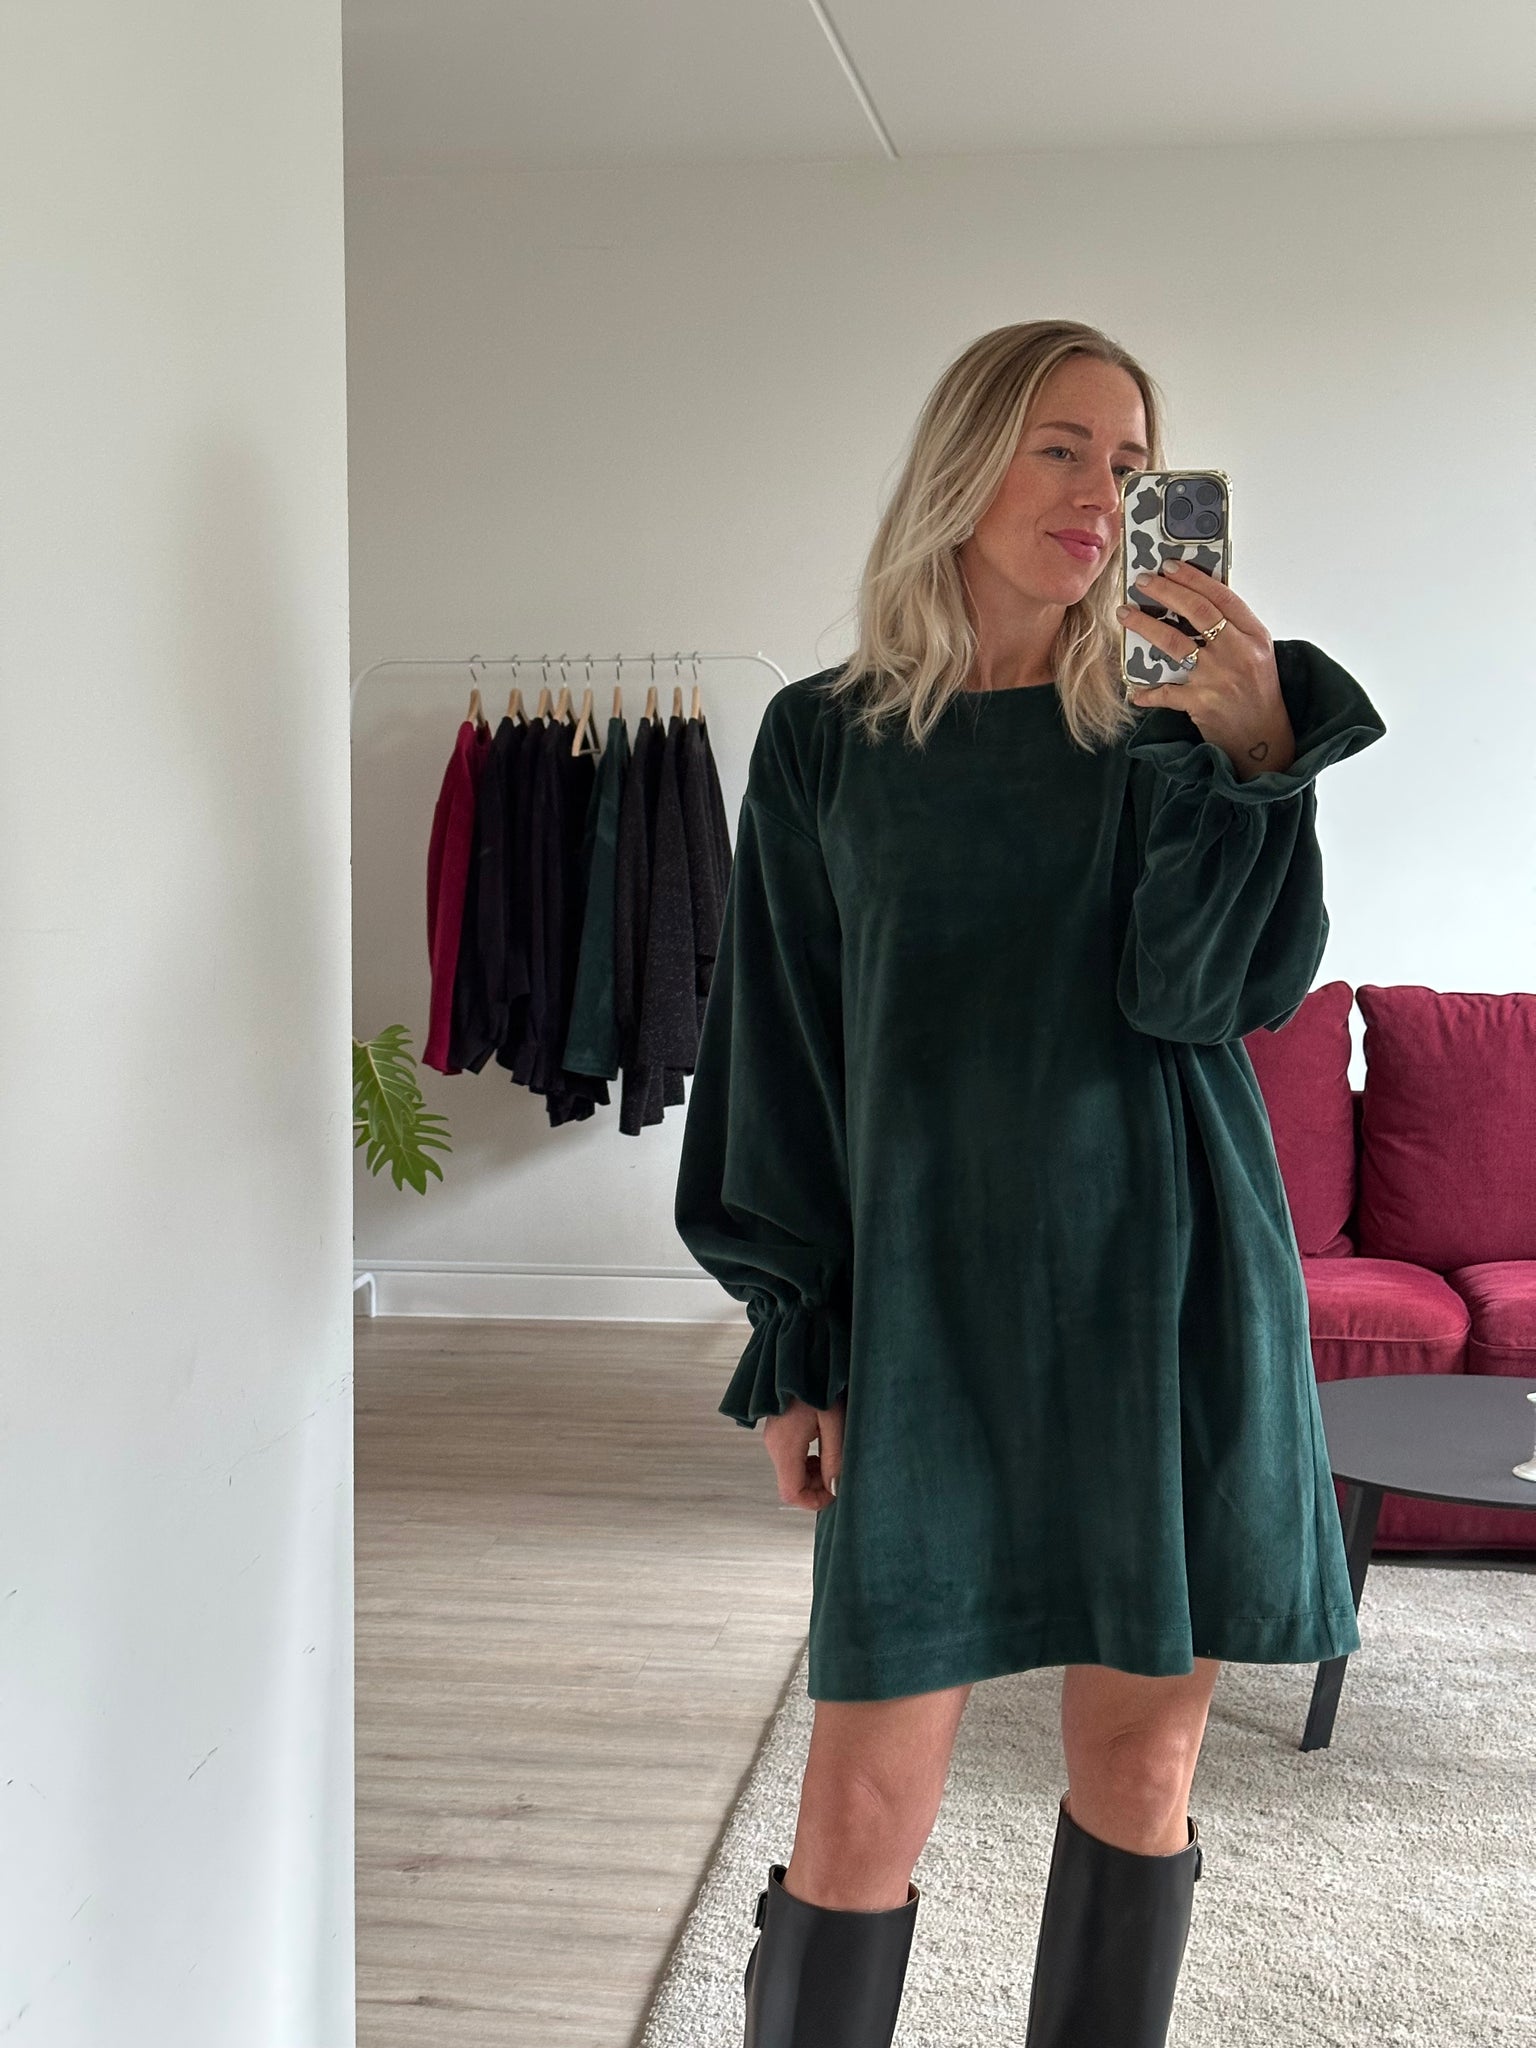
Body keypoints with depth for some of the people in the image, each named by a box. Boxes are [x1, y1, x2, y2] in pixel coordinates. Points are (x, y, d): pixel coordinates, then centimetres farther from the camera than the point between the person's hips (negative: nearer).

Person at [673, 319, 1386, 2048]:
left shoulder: (1160, 734, 7)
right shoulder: (826, 739, 5)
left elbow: (1226, 992, -6)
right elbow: (780, 1058, 4)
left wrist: (1254, 762, -18)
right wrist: (792, 1351, 0)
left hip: (1164, 1289, 2)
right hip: (934, 1301, -1)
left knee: (1142, 1756, 8)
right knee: (866, 1803, -3)